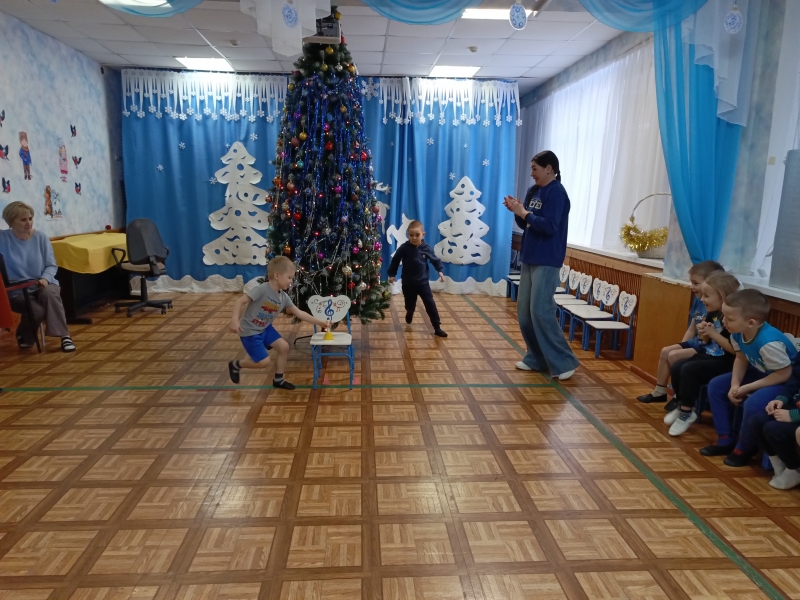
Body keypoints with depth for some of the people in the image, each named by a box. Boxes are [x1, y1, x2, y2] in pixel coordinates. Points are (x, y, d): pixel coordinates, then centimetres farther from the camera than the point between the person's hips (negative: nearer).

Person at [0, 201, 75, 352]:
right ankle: (24, 336, 3)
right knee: (37, 310, -31)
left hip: (43, 285, 1)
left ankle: (64, 335, -28)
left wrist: (45, 279, -16)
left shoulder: (41, 237, 1)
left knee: (50, 294, -35)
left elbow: (51, 265, 2)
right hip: (17, 291, -1)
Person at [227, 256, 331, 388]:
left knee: (284, 347, 3)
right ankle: (236, 365, 18)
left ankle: (278, 380, 21)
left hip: (265, 328, 8)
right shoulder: (261, 290, -25)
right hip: (250, 331, -8)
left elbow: (299, 313, 3)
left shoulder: (284, 297, -2)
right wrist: (235, 319, -38)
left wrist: (320, 322, 1)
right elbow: (240, 301, -25)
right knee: (265, 362, -8)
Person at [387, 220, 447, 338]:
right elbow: (395, 260, 0)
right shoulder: (404, 248, -12)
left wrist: (440, 271, -7)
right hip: (408, 283, 0)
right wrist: (392, 274, -1)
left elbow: (435, 260, 5)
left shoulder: (427, 248, -9)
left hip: (423, 282, 0)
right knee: (410, 305, 17)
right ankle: (409, 315, 52)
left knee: (430, 305, 0)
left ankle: (437, 328, 6)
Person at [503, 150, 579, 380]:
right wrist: (517, 211, -2)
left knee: (541, 311, -12)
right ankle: (536, 358, 20)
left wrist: (524, 213, -15)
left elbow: (549, 226, -21)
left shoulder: (556, 192, -12)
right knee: (524, 311, 9)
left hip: (546, 262, -9)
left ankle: (564, 362, -2)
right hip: (529, 259, 9)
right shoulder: (533, 191, 12)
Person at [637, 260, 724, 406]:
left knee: (674, 355, -19)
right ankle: (659, 391, 17)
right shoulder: (698, 301, 6)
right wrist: (681, 346, 10)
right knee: (665, 351, 5)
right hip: (695, 342, 10)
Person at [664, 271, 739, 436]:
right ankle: (682, 407, 13)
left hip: (724, 362, -9)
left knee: (689, 370, -25)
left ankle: (686, 412, -9)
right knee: (676, 367, -4)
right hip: (708, 355, 9)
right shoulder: (712, 314, 5)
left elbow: (735, 349, -26)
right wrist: (703, 333, -8)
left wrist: (712, 333, -24)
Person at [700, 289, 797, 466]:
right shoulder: (738, 334, -14)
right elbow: (741, 359, 0)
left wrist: (747, 388, -25)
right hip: (761, 373, 9)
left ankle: (744, 449, -4)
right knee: (716, 386, 1)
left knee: (754, 403, -32)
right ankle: (725, 440, 10)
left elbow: (784, 373, -29)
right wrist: (735, 384, -15)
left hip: (787, 381, -9)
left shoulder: (768, 343, -38)